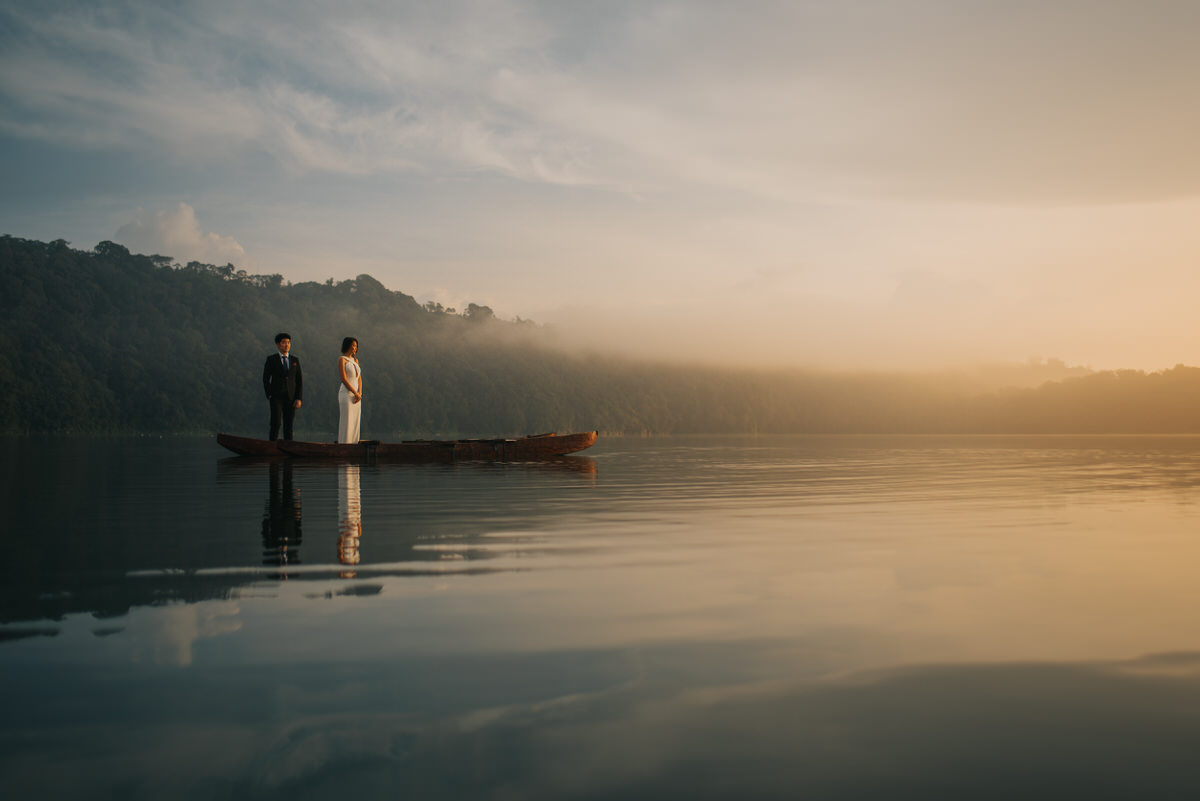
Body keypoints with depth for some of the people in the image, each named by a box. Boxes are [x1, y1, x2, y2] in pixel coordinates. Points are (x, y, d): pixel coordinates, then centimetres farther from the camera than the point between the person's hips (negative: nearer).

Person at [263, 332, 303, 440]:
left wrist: (298, 399, -3)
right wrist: (269, 396, -7)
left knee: (288, 427, 3)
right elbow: (265, 379, 1)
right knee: (275, 424, -12)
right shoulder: (271, 359, 2)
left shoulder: (295, 360, 9)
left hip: (290, 398, 3)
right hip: (276, 398, -3)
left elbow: (299, 380, 6)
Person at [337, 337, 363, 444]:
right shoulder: (341, 359, -6)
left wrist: (359, 393, -4)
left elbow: (359, 379, 13)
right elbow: (343, 379, -14)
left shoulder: (355, 360, 17)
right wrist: (356, 394, -15)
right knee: (346, 424, -8)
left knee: (355, 424, 6)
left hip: (356, 396, 8)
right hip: (346, 394, -8)